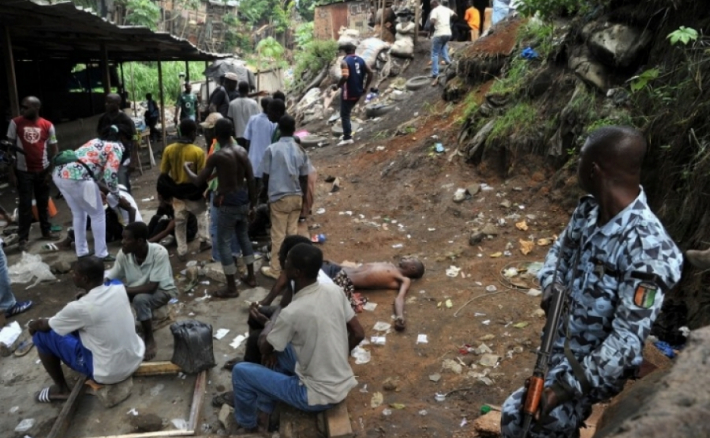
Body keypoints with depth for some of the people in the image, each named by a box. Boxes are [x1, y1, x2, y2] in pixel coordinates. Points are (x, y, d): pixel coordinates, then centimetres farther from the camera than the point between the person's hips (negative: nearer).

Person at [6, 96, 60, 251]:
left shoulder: (48, 125, -3)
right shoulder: (15, 123, -5)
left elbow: (54, 149, 2)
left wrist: (52, 170, -5)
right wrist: (11, 172, -6)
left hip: (43, 171, 1)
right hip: (23, 171, -1)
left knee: (43, 203, 14)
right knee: (25, 205, 0)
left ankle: (46, 231, 27)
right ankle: (23, 238, 7)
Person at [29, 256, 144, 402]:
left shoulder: (80, 308, -23)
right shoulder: (118, 287, -8)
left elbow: (44, 325, -2)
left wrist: (33, 325, 18)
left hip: (109, 374, -6)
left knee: (41, 334, 4)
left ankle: (62, 389, 19)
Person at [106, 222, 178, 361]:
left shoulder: (159, 253, -32)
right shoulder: (124, 254, -18)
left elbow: (152, 287, -32)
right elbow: (110, 279, -8)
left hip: (162, 291, -5)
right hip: (137, 289, 5)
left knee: (140, 299, -35)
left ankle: (149, 340, -12)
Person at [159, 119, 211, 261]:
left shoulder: (168, 150, -7)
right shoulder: (198, 152, -18)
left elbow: (163, 174, -2)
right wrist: (205, 192, 1)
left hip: (177, 193, 3)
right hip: (194, 193, -3)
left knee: (180, 222, 15)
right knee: (202, 213, 25)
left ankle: (182, 251, 20)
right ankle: (204, 241, 30)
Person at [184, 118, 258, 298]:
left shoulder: (217, 156, -17)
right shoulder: (242, 151, 1)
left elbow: (198, 181, -10)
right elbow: (251, 179, 4)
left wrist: (186, 168, 9)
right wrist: (253, 202, 15)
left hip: (228, 203, -7)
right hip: (243, 200, 7)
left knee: (224, 244, 4)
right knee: (244, 237, 22)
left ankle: (231, 288, 10)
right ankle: (251, 277, 33)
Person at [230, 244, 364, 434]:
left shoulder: (292, 313, -26)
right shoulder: (334, 291, -9)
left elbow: (264, 348, -6)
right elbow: (359, 334, 2)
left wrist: (270, 322, 12)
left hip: (318, 396, -7)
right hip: (344, 384, 7)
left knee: (240, 371, 3)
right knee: (278, 345, 23)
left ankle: (247, 425, 28)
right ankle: (265, 404, 38)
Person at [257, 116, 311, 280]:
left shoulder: (272, 149, -11)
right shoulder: (300, 150, -1)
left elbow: (265, 176, -7)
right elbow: (304, 178, 3)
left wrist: (265, 193, 11)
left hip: (279, 197, -3)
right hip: (296, 197, 4)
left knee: (278, 235, 4)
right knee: (292, 232, 14)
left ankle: (276, 270, 12)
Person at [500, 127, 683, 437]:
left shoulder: (647, 248, -32)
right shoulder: (589, 210, -7)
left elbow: (629, 338, -30)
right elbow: (562, 249, 12)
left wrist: (572, 384, -29)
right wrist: (552, 285, -9)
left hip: (597, 366, -7)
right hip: (560, 348, 8)